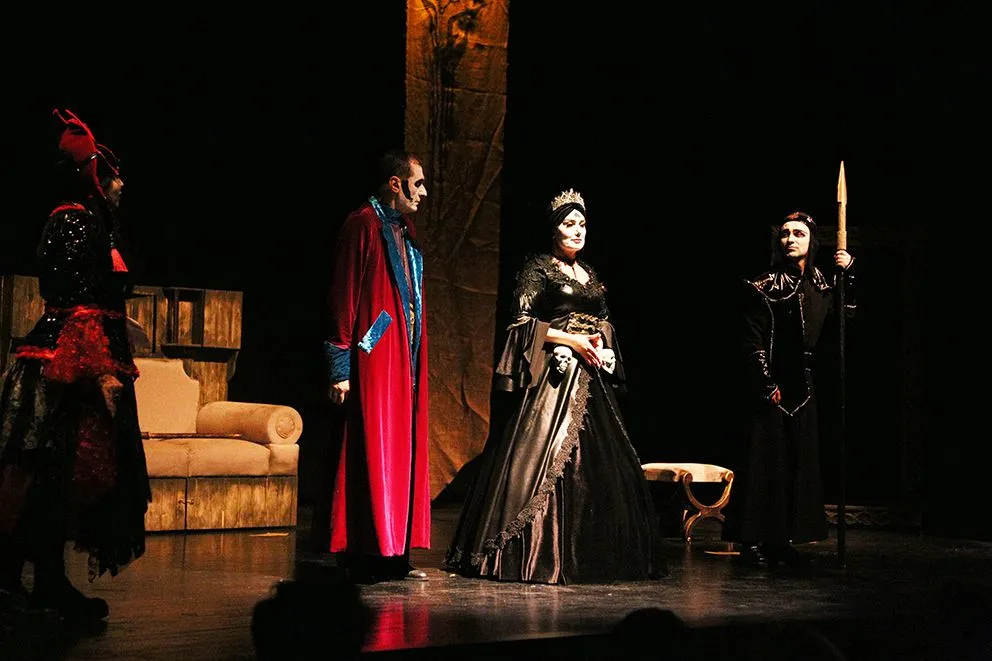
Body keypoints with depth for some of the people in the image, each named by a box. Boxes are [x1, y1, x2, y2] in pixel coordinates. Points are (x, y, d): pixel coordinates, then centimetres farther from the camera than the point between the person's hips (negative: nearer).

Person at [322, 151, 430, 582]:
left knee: (402, 453, 8)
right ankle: (368, 558, -3)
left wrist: (415, 361, 15)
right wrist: (341, 367, -16)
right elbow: (343, 298, -12)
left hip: (405, 360, 9)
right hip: (373, 359, -8)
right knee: (373, 454, -7)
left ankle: (394, 554, 12)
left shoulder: (405, 230, 17)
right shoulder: (363, 225, -8)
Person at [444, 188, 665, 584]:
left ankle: (589, 554, 10)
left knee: (594, 462, 4)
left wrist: (600, 346, 1)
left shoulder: (590, 276, 19)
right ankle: (537, 555, -7)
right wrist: (570, 339, -14)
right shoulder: (538, 269, -1)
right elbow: (521, 320, -9)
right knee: (544, 460, -11)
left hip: (591, 381, 7)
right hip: (553, 377, -7)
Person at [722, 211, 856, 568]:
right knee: (765, 457, -4)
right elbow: (752, 342, -10)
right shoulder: (763, 287, -8)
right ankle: (754, 541, 0)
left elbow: (846, 318, 14)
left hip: (803, 387, 6)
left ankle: (784, 539, 13)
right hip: (769, 385, -6)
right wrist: (767, 385, -15)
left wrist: (849, 274, 5)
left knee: (800, 458, 7)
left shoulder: (821, 284, 8)